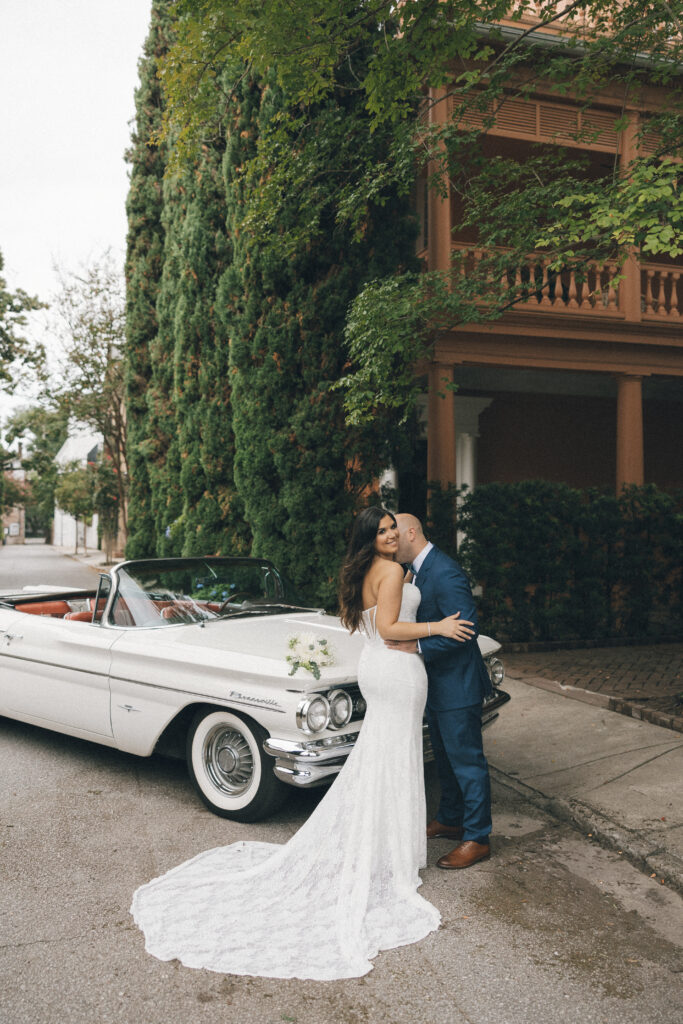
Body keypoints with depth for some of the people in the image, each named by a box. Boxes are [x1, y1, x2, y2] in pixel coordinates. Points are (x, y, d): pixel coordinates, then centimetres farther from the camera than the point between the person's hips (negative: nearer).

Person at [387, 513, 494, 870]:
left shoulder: (444, 574, -24)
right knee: (445, 757, 22)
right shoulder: (419, 570, 9)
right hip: (438, 685, 10)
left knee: (467, 761, 1)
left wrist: (418, 647, -28)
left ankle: (477, 838, 13)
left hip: (457, 685, -10)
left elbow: (465, 629, -28)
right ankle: (450, 820, 38)